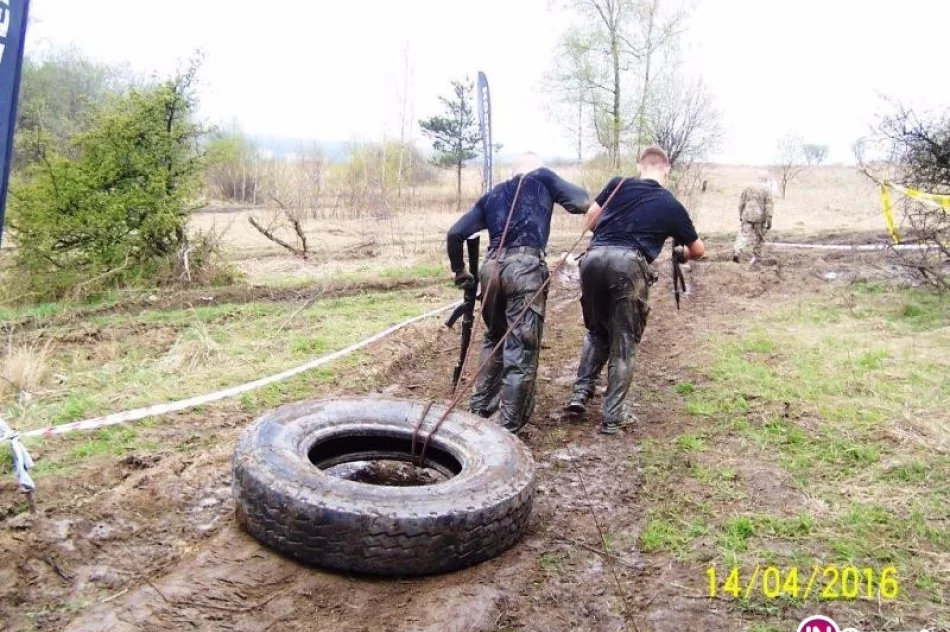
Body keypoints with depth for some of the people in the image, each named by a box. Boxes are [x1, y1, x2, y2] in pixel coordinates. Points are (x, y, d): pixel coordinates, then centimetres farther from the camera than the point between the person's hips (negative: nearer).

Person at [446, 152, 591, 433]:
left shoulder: (492, 195, 27)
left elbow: (455, 234, 20)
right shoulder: (542, 177, 18)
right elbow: (582, 202, 9)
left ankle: (478, 411, 29)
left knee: (494, 339, 24)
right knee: (522, 349, -1)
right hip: (525, 267, -5)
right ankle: (508, 428, 0)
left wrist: (459, 272, 30)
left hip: (491, 266, 5)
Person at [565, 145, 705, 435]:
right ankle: (613, 416, 11)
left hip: (593, 257, 3)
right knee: (625, 343, 10)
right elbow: (699, 249, 28)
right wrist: (682, 253, 51)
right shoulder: (671, 205, 15)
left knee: (597, 331, 25)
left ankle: (581, 392, 15)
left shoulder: (618, 184, 17)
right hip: (628, 265, -3)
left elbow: (591, 221, 19)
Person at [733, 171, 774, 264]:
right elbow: (769, 206, -9)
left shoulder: (749, 187, 7)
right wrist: (769, 221, -6)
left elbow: (741, 202, 11)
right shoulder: (767, 189, -4)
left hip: (747, 216, 2)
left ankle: (737, 253, -22)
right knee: (759, 238, 14)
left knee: (743, 235, -1)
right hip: (760, 217, -2)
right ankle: (756, 256, 19)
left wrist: (741, 215, 22)